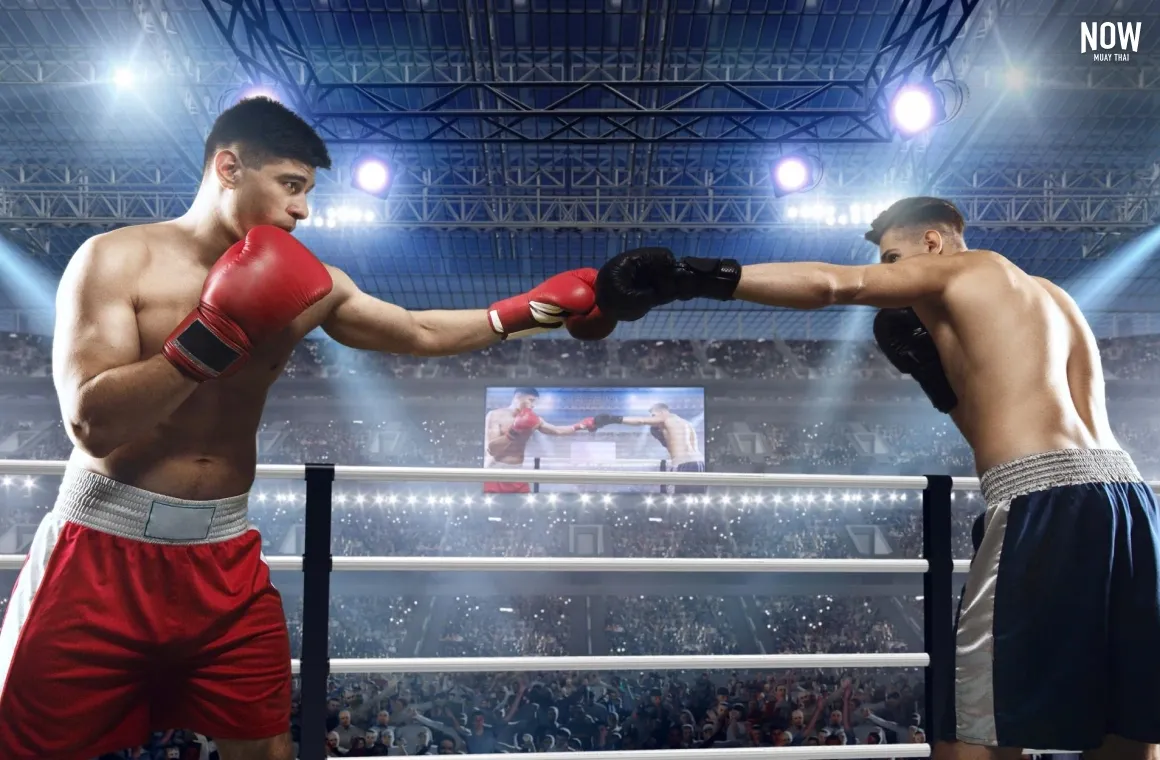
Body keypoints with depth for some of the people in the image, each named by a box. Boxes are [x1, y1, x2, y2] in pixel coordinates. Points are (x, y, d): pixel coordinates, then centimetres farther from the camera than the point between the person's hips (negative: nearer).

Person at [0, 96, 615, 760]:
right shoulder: (116, 259, -9)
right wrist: (217, 335, -23)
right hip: (104, 550, -4)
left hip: (223, 556, 4)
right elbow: (93, 422, -18)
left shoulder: (301, 285, 4)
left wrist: (540, 308, 3)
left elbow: (422, 334, 9)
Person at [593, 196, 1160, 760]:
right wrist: (941, 379, 20)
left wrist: (698, 277, -8)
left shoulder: (963, 268, 8)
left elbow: (828, 284, -5)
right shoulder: (1047, 297, 30)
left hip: (1045, 501, -9)